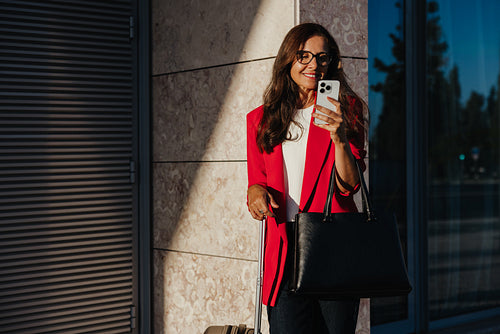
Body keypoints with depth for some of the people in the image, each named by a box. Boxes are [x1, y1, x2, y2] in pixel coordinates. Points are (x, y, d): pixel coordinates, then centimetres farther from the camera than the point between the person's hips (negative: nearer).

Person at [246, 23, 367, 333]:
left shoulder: (346, 109, 7)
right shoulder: (260, 119, 14)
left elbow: (349, 185, -2)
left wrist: (339, 137, -18)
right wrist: (255, 189, -4)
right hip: (283, 247, 1)